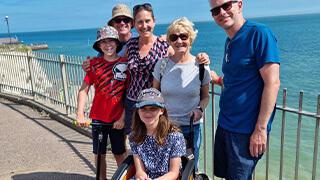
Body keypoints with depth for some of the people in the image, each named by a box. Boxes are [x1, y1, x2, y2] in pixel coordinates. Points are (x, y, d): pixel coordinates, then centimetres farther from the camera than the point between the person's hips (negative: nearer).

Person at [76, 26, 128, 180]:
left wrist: (123, 118, -12)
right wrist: (80, 114, -11)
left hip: (118, 118, -2)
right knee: (99, 154, 12)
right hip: (98, 117, 2)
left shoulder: (125, 63, -5)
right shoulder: (94, 63, -1)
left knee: (119, 154, 9)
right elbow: (84, 90, 0)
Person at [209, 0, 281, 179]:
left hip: (247, 129, -8)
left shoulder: (260, 33, -14)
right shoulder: (230, 41, 9)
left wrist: (261, 129, -20)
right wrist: (218, 79, 8)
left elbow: (272, 83, -19)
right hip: (225, 124, 8)